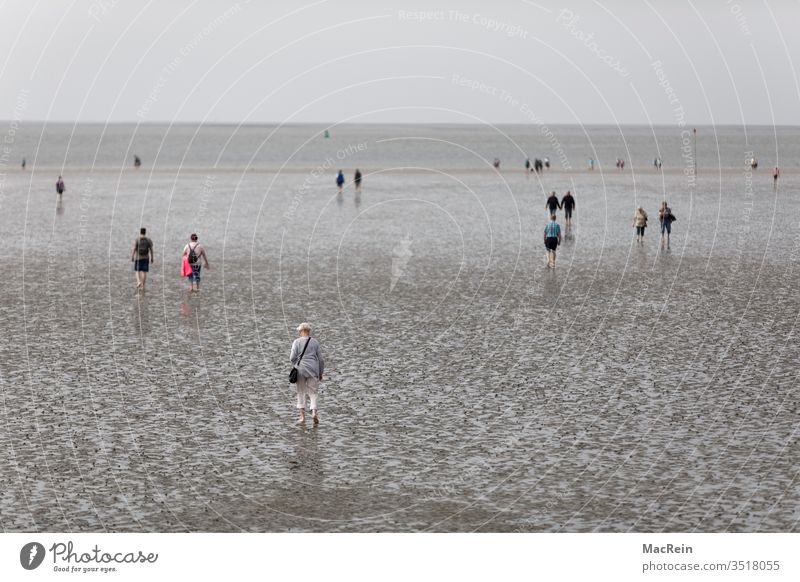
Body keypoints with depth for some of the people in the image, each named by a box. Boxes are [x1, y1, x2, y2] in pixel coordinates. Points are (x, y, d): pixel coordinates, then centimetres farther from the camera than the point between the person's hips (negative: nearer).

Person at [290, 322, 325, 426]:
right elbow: (320, 359, 6)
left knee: (301, 393, 10)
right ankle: (314, 411, -17)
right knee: (313, 393, 6)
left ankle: (302, 417, 8)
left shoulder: (297, 342, -2)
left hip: (300, 370, -1)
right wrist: (321, 373, 14)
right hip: (313, 370, 1)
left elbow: (292, 358, -7)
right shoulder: (315, 342, 6)